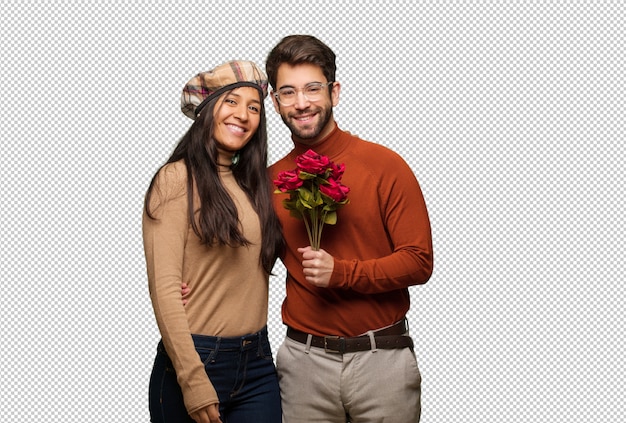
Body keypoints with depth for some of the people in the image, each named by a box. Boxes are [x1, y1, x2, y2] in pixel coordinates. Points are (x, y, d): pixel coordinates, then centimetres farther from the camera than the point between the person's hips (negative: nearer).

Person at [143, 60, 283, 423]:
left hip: (258, 364, 6)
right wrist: (193, 380, -18)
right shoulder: (177, 179, -9)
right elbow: (164, 287, -14)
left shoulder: (253, 184, 10)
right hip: (197, 361, -5)